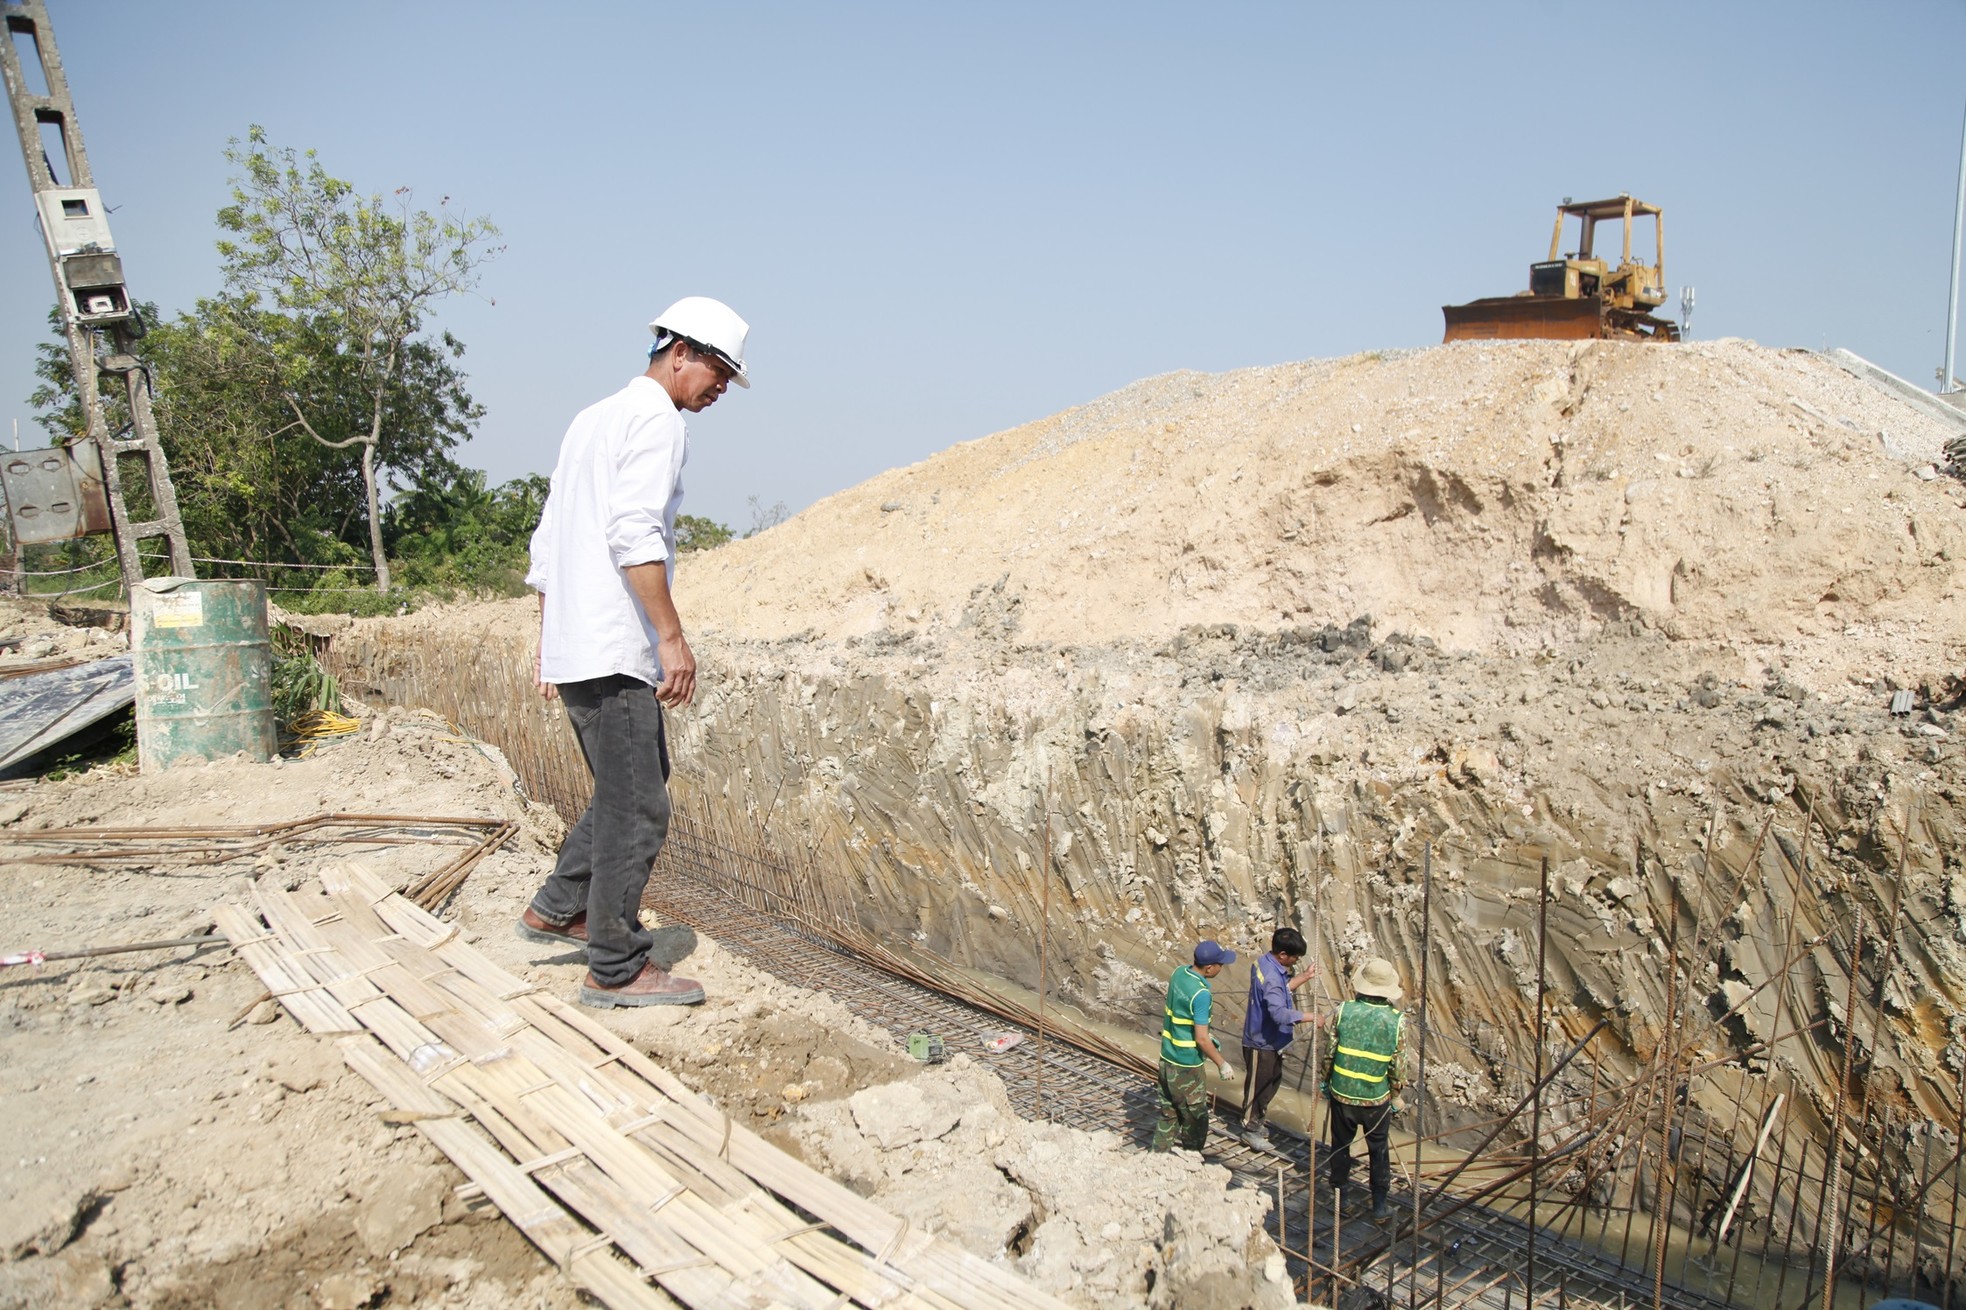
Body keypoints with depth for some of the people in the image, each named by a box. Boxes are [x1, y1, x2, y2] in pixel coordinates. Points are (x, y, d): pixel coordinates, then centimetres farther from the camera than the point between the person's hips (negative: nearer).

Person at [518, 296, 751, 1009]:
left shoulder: (590, 420, 22)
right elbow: (635, 534, -22)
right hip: (614, 654, -10)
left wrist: (547, 641, 25)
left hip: (571, 649, 10)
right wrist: (674, 636, -23)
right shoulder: (657, 421, -8)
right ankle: (616, 971, 5)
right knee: (637, 808, -3)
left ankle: (557, 909, 28)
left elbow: (546, 540, 23)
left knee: (631, 788, 21)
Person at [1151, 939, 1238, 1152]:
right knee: (1195, 1119, 11)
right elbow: (1201, 1039, -24)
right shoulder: (1201, 994, -27)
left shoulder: (1179, 972, -3)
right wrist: (1222, 1064, -11)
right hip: (1187, 1066, -8)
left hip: (1167, 1058, 8)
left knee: (1168, 1113, 20)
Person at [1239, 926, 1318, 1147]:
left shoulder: (1264, 962, 1)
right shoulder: (1271, 976, -30)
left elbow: (1283, 988, 14)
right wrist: (1310, 1017, -36)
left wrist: (1304, 977, 6)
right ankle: (1250, 1129, 23)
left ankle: (1257, 1120, 40)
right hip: (1261, 1042, -10)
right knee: (1258, 1086, 7)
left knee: (1272, 1081, 23)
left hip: (1270, 1039, 10)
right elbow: (1279, 1013, -40)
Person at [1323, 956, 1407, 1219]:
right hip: (1377, 1098, 0)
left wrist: (1326, 1081, 11)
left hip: (1342, 1093, 0)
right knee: (1379, 1150, 17)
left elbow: (1329, 1052, -6)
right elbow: (1396, 1066, -9)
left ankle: (1339, 1188, 34)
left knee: (1340, 1144, 20)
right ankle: (1379, 1203, 23)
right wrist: (1393, 1095, 8)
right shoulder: (1396, 1020, -15)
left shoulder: (1344, 1010, -13)